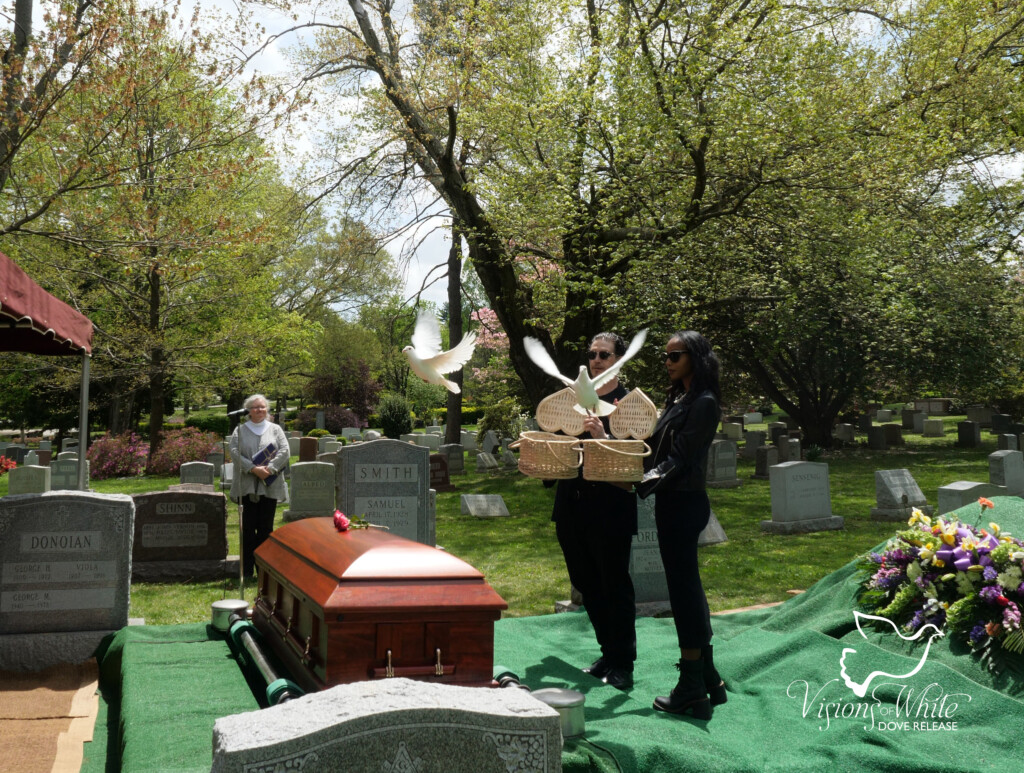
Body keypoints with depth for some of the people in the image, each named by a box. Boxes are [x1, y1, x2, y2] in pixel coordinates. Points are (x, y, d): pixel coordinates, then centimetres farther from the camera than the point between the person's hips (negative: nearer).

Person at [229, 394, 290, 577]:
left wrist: (269, 469, -13)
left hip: (270, 485, 1)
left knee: (266, 527, 3)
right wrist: (254, 469, -15)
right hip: (247, 485, -1)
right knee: (248, 527, -1)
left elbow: (284, 452, 0)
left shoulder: (275, 429, 12)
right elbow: (234, 452, -4)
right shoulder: (240, 430, 9)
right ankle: (247, 570, 4)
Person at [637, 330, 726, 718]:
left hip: (683, 502, -10)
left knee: (683, 588, -3)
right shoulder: (677, 397, 16)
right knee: (688, 588, 14)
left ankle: (692, 690, 6)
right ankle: (708, 679, 25)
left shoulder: (704, 403, -13)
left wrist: (644, 482, -26)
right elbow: (658, 450, 16)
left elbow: (680, 459, -19)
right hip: (670, 501, 10)